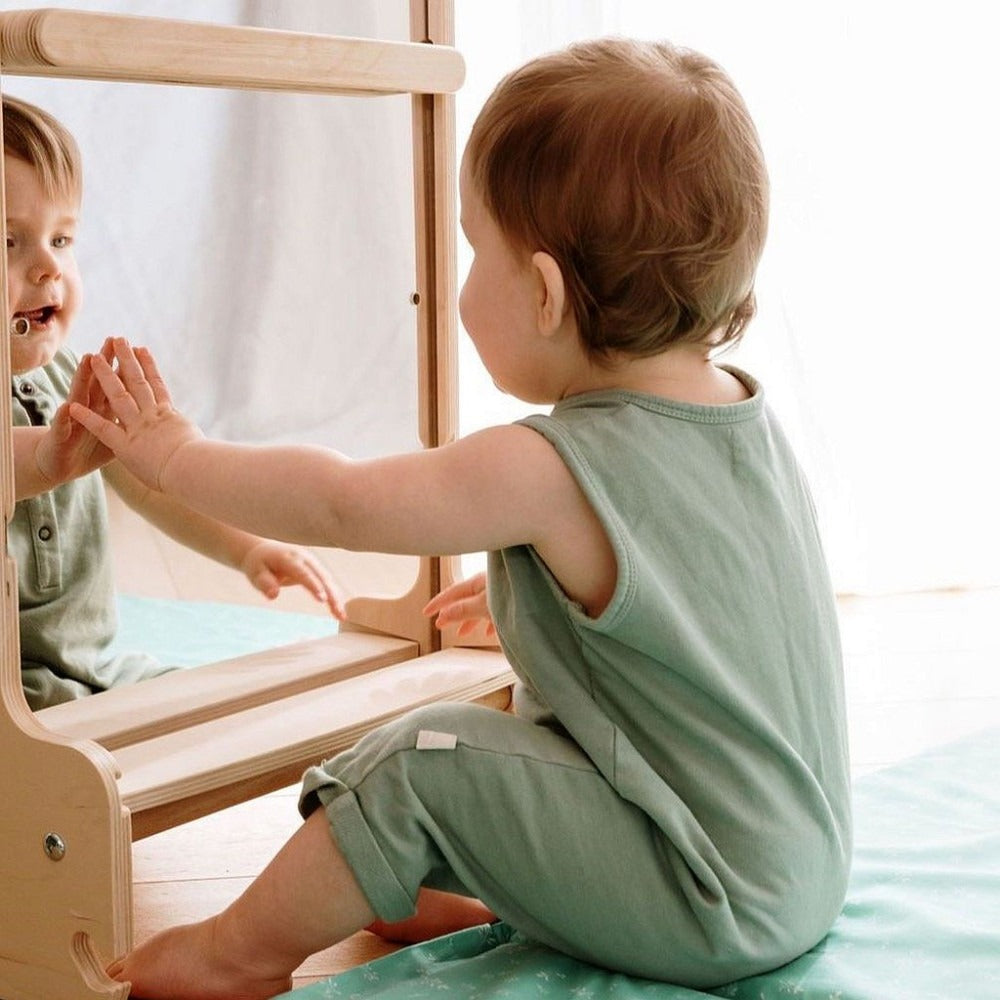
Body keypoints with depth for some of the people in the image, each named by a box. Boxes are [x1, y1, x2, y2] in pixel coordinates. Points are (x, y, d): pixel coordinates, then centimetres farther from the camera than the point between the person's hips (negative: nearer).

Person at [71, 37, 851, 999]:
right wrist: (534, 584, 29)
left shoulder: (553, 469, -23)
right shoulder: (746, 412, 2)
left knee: (429, 757, -9)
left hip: (715, 913, -9)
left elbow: (340, 503, -14)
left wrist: (172, 452, 0)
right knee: (506, 719, 21)